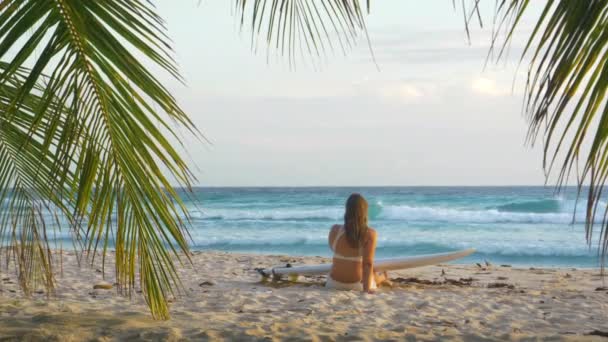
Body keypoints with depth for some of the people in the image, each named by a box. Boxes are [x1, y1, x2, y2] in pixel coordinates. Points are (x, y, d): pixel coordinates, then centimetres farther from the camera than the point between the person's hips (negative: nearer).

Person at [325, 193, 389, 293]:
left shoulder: (335, 230, -11)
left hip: (334, 284, 2)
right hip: (357, 284, -2)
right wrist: (366, 289, -26)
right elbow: (368, 263, -25)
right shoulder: (370, 233, -17)